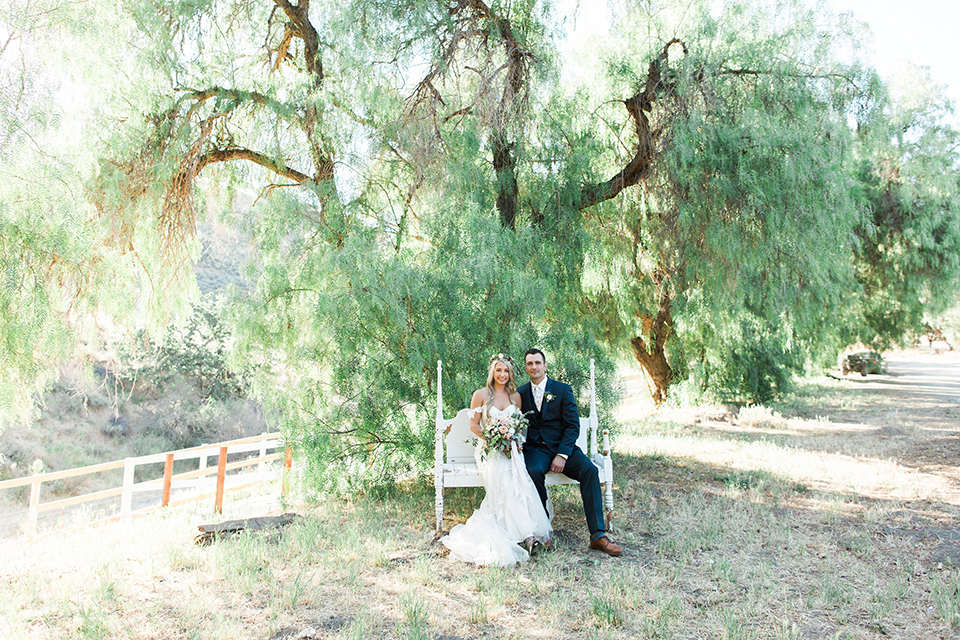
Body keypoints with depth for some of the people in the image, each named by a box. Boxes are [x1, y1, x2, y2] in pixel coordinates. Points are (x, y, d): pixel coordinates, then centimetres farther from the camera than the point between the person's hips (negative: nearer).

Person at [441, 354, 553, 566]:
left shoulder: (515, 396, 15)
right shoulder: (481, 395, 4)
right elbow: (474, 425, 3)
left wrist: (516, 440, -3)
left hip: (511, 449, 3)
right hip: (489, 450, -3)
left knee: (519, 477, -31)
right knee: (503, 479, -34)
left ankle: (531, 531, -30)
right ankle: (525, 533, -34)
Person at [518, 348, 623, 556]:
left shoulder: (563, 390, 3)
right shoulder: (520, 394, 9)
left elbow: (573, 426, -3)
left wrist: (562, 455, -15)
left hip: (562, 447, 0)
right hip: (535, 449, 0)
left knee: (589, 470, -26)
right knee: (533, 472, -33)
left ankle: (598, 535, -24)